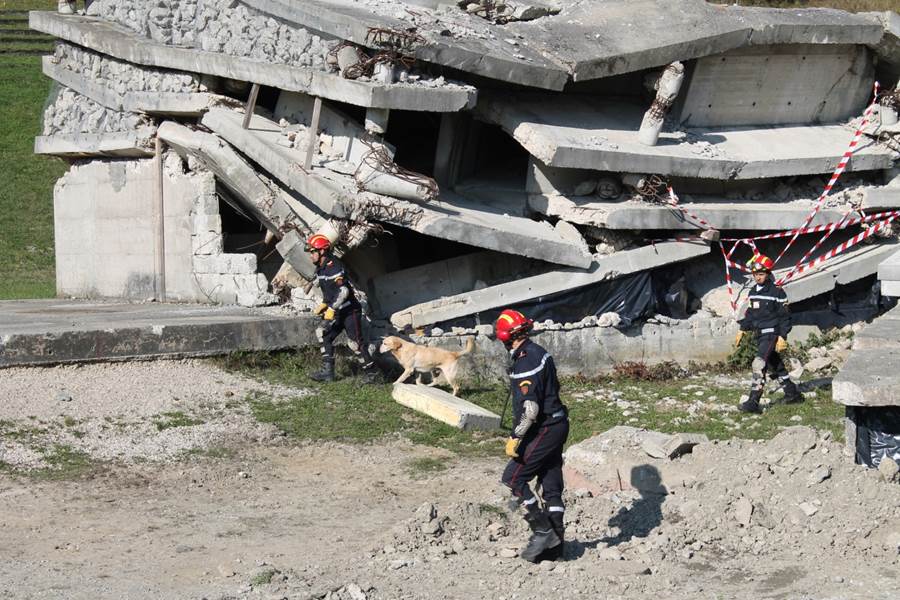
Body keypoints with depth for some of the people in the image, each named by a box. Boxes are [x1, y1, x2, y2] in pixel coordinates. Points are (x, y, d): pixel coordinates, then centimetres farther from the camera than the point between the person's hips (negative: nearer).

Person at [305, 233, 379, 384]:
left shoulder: (334, 268, -22)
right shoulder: (320, 269, 10)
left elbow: (343, 291, -29)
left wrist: (331, 310, -28)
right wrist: (323, 305, 11)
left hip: (350, 311, -10)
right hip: (337, 312, 10)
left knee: (356, 343, -7)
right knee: (326, 337, 2)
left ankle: (371, 371, 5)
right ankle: (327, 371, 2)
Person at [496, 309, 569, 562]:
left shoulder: (525, 363, -21)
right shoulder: (539, 352, 10)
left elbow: (530, 408, -26)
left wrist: (515, 438, -20)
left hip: (543, 431, -10)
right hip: (557, 425, 10)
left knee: (514, 478, -4)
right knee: (551, 486, 11)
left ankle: (543, 531, -4)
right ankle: (555, 543, 15)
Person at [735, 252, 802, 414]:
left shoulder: (777, 292, -10)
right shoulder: (753, 292, 12)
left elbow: (784, 316, -9)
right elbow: (750, 313, 23)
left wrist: (782, 337, -14)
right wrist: (742, 330, 16)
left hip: (772, 334, -8)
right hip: (760, 334, 8)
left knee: (759, 364, -19)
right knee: (775, 366, 16)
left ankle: (753, 402, -24)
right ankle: (792, 393, 31)